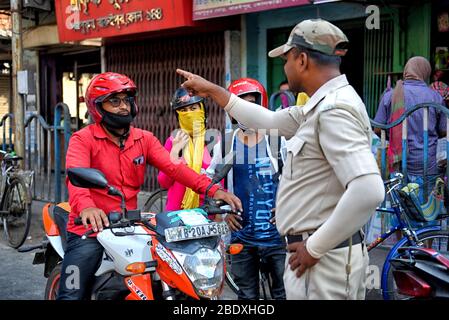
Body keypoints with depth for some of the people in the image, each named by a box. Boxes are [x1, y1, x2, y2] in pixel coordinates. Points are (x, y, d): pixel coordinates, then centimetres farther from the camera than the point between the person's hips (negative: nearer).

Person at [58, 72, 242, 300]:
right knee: (72, 295, -8)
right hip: (90, 228, -4)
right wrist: (86, 207, -47)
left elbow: (174, 168, -6)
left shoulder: (144, 139, 8)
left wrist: (211, 189, -22)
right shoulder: (83, 139, -7)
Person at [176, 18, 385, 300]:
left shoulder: (334, 110, -20)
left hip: (322, 260, -9)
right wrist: (212, 90, 27)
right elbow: (270, 122, 24)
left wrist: (315, 248, -22)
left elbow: (369, 190, -30)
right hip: (324, 252, 9)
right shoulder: (322, 105, 11)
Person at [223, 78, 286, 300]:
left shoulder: (278, 141, -3)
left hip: (277, 233, -2)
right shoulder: (225, 144, 4)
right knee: (247, 296, 13)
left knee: (285, 293, 3)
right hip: (241, 235, 2)